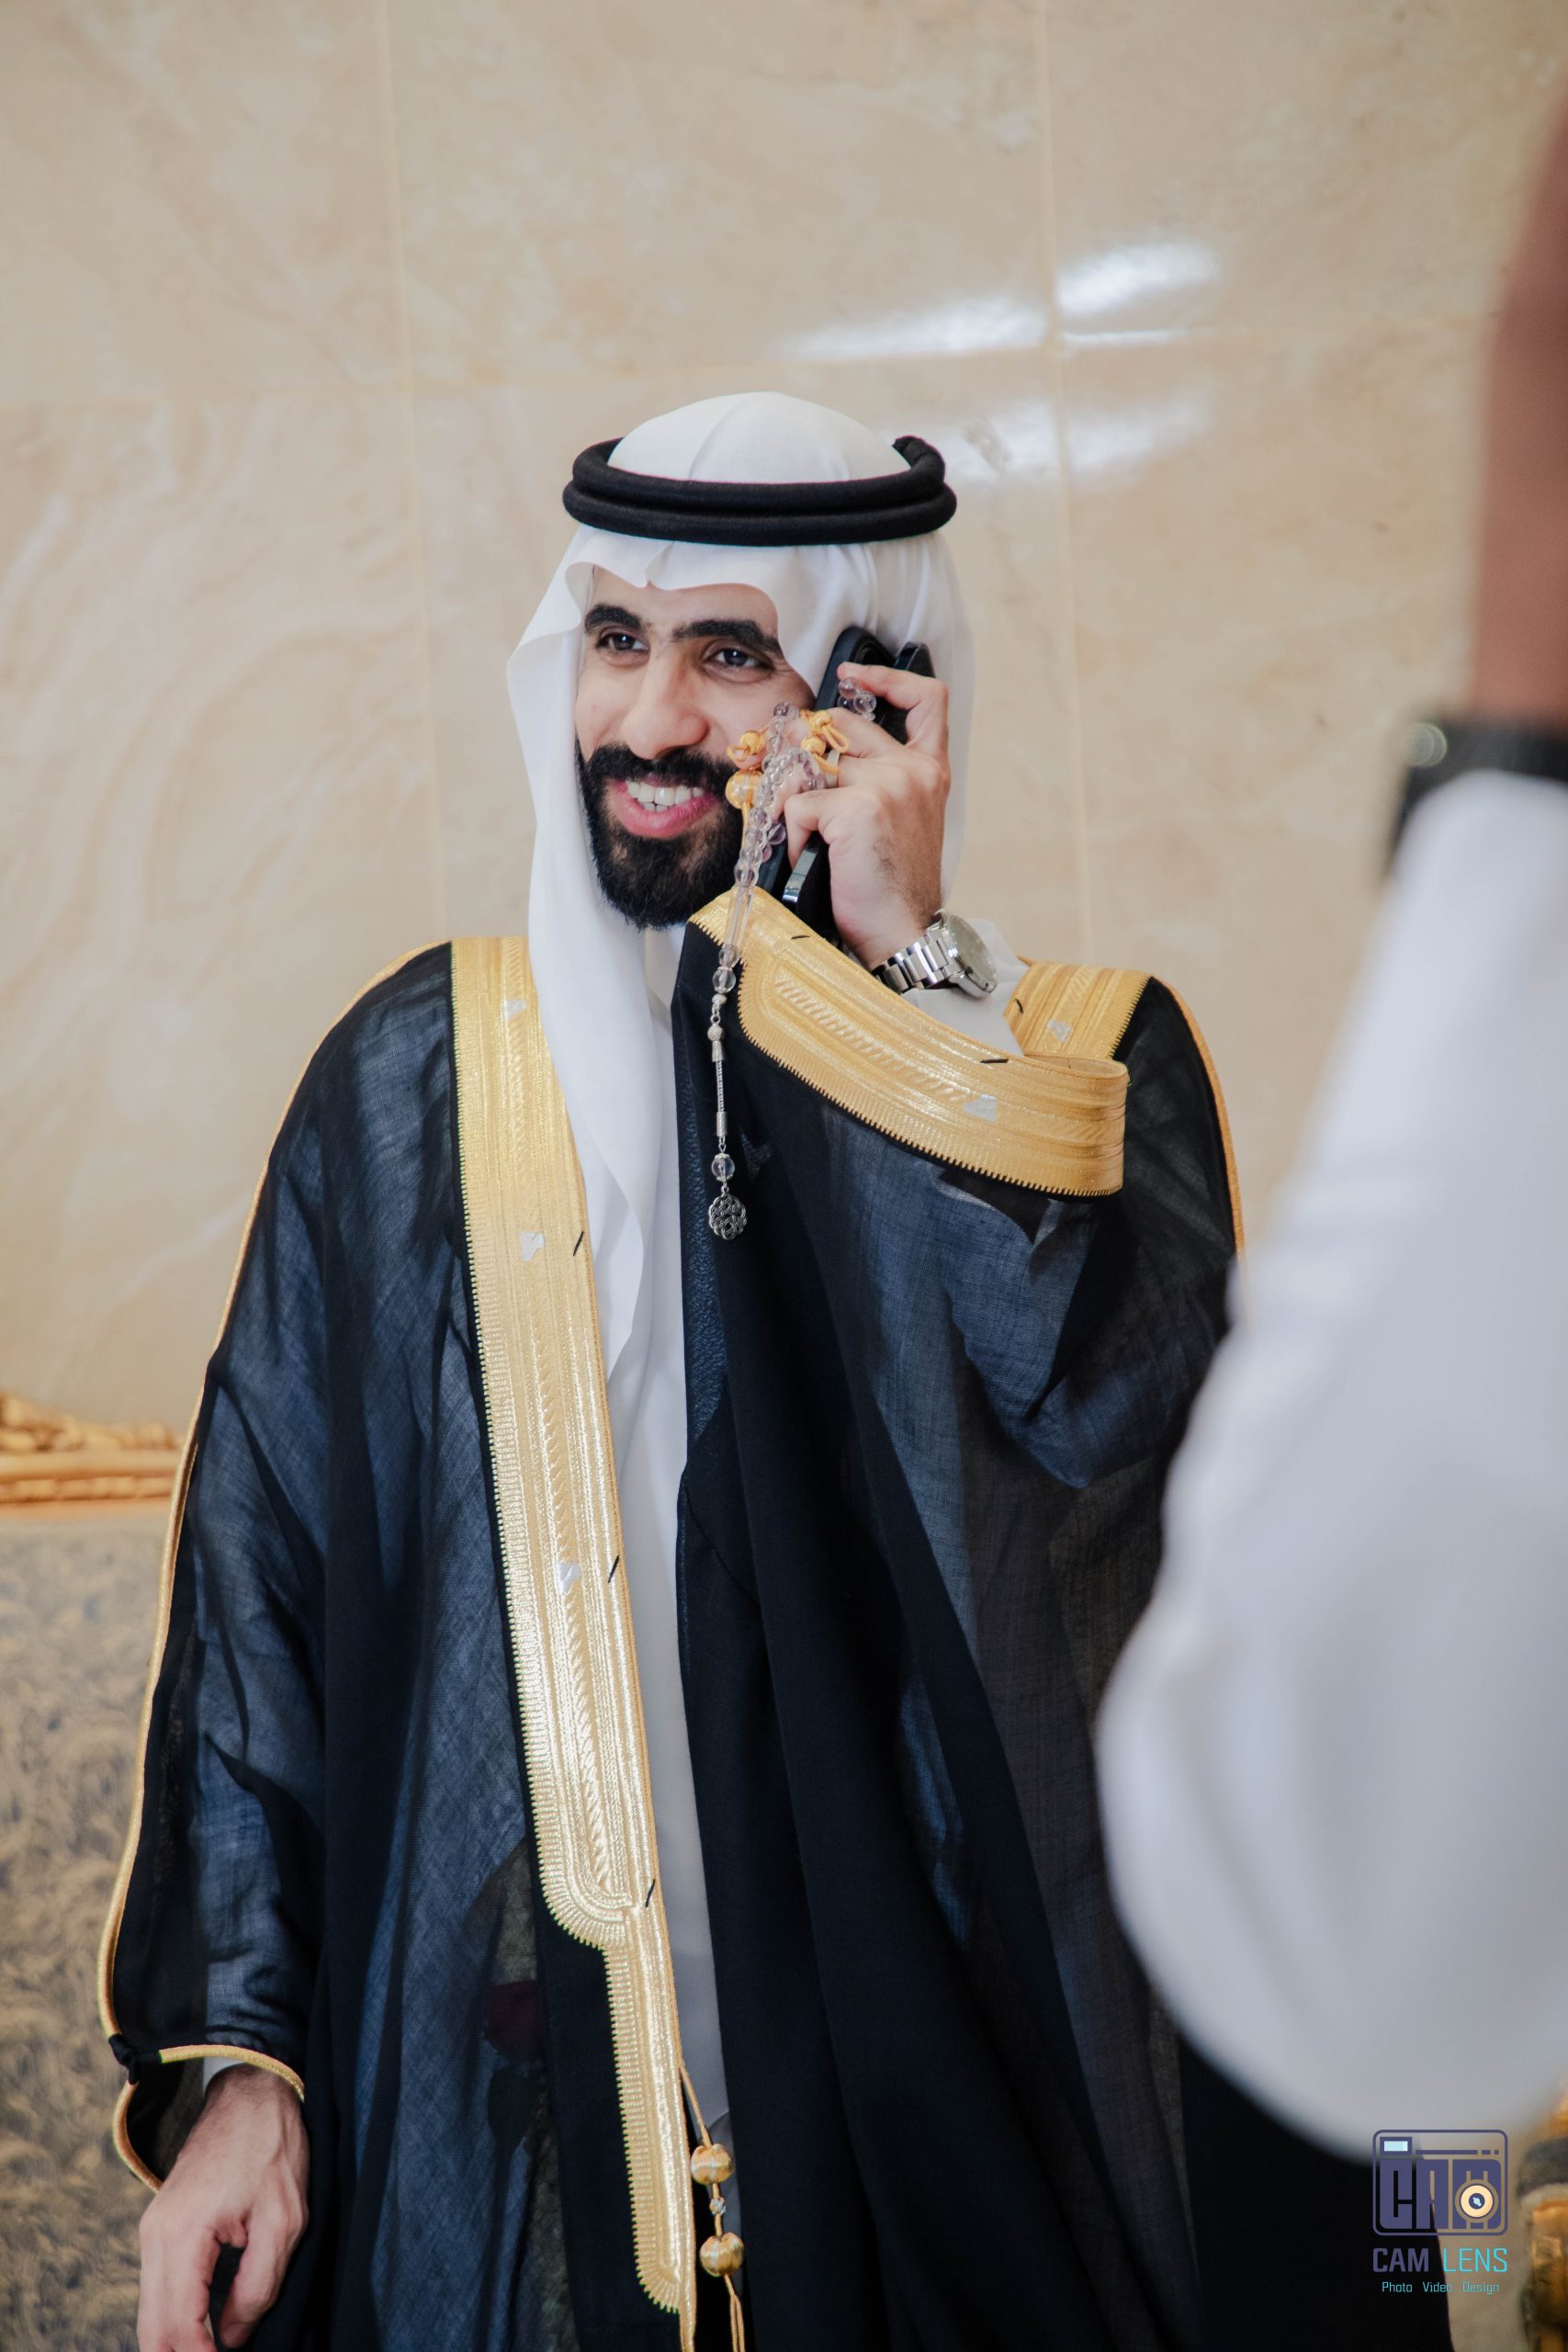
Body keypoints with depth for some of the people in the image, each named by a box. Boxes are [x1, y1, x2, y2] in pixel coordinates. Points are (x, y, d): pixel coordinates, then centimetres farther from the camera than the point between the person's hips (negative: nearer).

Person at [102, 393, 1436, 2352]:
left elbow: (1099, 1413, -20)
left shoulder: (1076, 1059, -1)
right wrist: (231, 2048, -5)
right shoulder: (418, 1075, 4)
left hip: (934, 2069, -1)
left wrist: (907, 973, -15)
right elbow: (259, 1563, 2)